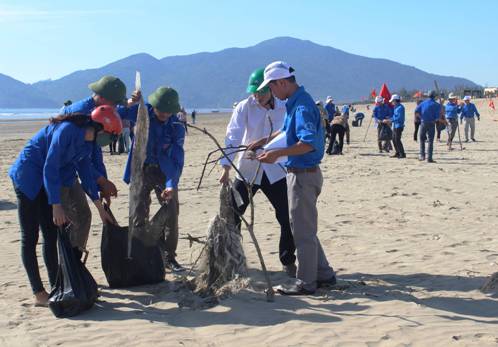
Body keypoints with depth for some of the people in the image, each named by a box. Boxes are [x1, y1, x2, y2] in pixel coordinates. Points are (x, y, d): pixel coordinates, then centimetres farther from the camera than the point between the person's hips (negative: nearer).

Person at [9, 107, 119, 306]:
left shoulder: (86, 141, 2)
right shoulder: (67, 131, -25)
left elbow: (85, 171, 13)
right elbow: (50, 168, -25)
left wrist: (100, 208, 17)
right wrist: (56, 205, -24)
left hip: (46, 181, 9)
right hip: (27, 179, -9)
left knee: (51, 235, 8)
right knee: (30, 237, -5)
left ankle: (55, 287, 13)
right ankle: (38, 293, -2)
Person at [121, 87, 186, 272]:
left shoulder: (177, 127, -12)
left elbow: (178, 159, -14)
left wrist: (172, 185, -26)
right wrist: (129, 104, -35)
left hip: (165, 172, 0)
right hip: (141, 170, 0)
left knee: (171, 213, -3)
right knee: (138, 215, -2)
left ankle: (169, 257, 9)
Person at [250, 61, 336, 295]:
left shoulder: (302, 105, -20)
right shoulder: (294, 103, 12)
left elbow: (309, 142, -30)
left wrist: (277, 154, -29)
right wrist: (263, 141, 29)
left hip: (304, 175, -10)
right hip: (299, 173, 10)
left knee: (303, 231, 0)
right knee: (305, 229, 18)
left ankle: (306, 283, 11)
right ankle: (324, 274, 27)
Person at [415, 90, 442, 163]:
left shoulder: (423, 103, 5)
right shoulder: (436, 105, -3)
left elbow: (416, 111, -3)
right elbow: (438, 117, -12)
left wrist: (422, 117, 8)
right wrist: (435, 119, 7)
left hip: (423, 123, 2)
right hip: (431, 124, -2)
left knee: (422, 139, 17)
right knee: (430, 141, 2)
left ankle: (422, 155, 8)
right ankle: (429, 158, 0)